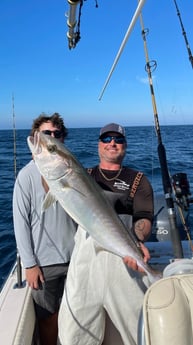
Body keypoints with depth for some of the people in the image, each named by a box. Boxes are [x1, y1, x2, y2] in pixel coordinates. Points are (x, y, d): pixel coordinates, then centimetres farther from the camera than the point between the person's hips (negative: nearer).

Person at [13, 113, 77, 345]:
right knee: (49, 317, 13)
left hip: (75, 257, 3)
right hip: (44, 262, -3)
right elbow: (21, 222, -7)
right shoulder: (27, 175, -8)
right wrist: (29, 263, -8)